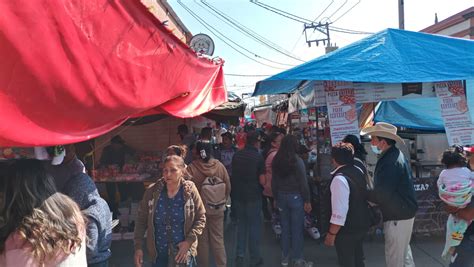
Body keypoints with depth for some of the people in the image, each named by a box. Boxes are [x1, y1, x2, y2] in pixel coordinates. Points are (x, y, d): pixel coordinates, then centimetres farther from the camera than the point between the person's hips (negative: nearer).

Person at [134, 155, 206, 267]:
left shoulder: (190, 191, -12)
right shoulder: (152, 191, -9)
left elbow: (201, 218, -5)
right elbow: (141, 219, -2)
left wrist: (189, 241, -14)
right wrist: (138, 247, -6)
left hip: (183, 252, -1)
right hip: (158, 253, 2)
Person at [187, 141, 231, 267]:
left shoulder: (191, 168, -19)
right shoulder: (220, 166, -11)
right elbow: (228, 187, -3)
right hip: (217, 210, 2)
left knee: (202, 240, 14)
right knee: (218, 239, 13)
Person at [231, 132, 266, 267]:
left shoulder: (236, 155, 2)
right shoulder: (258, 157, -14)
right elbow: (262, 181, -15)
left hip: (238, 194, 5)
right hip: (253, 196, -5)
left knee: (241, 224, 17)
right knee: (254, 226, 7)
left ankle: (240, 255, 20)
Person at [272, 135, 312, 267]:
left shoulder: (276, 160, 0)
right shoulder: (297, 160, -15)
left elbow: (274, 181, 5)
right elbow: (303, 183, -13)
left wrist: (276, 198, 15)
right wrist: (307, 201, -6)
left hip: (281, 196, 5)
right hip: (295, 197, -5)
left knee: (285, 227, 15)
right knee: (297, 228, 4)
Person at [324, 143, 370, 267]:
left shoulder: (340, 178, -27)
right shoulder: (358, 172, 1)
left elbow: (339, 211, -29)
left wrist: (331, 233, -21)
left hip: (347, 230, -9)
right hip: (361, 225, 9)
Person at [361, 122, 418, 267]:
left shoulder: (390, 162, -26)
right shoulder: (395, 155, 7)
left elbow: (381, 194, -28)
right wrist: (371, 193, 2)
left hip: (397, 216, -10)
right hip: (403, 212, 10)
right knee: (404, 250, 24)